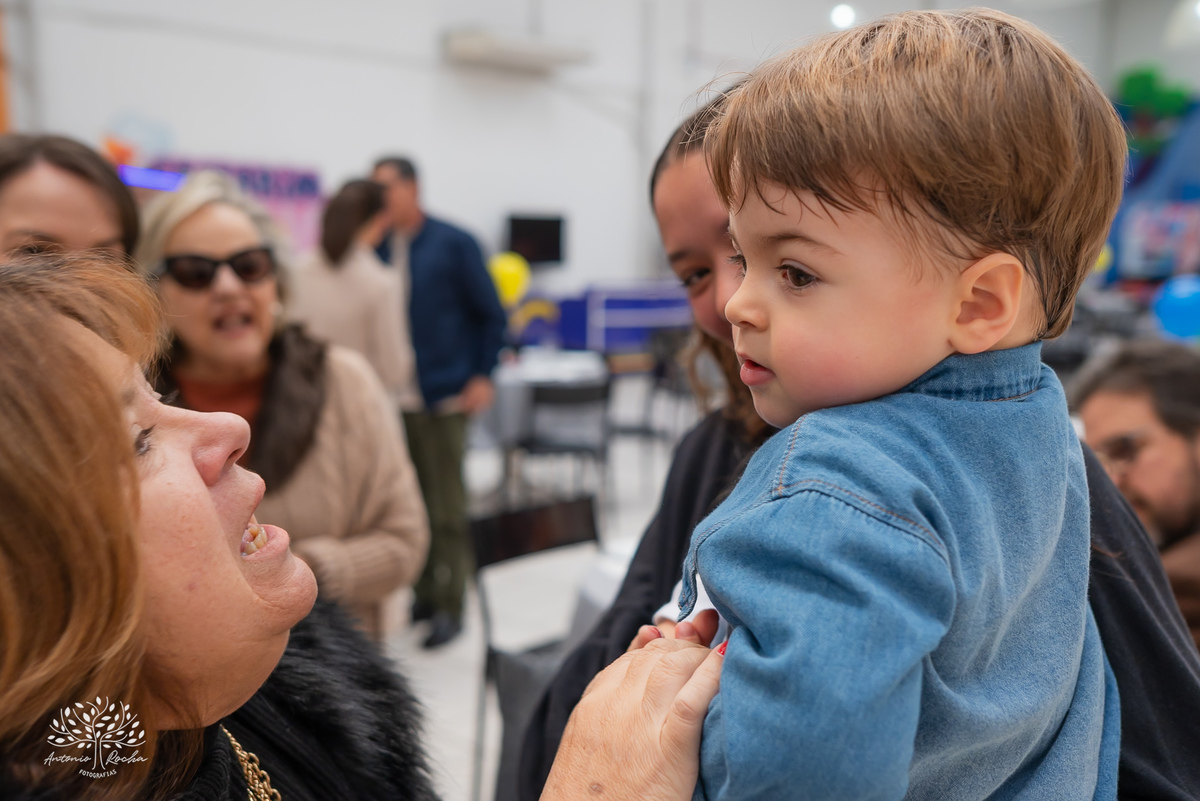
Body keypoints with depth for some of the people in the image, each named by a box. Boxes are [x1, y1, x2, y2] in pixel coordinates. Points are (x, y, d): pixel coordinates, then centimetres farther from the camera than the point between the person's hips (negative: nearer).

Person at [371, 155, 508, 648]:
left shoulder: (453, 245, 0)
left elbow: (491, 314, 3)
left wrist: (482, 377, -5)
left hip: (443, 396, -3)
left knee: (446, 508, 1)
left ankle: (449, 606, 12)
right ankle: (424, 595, 24)